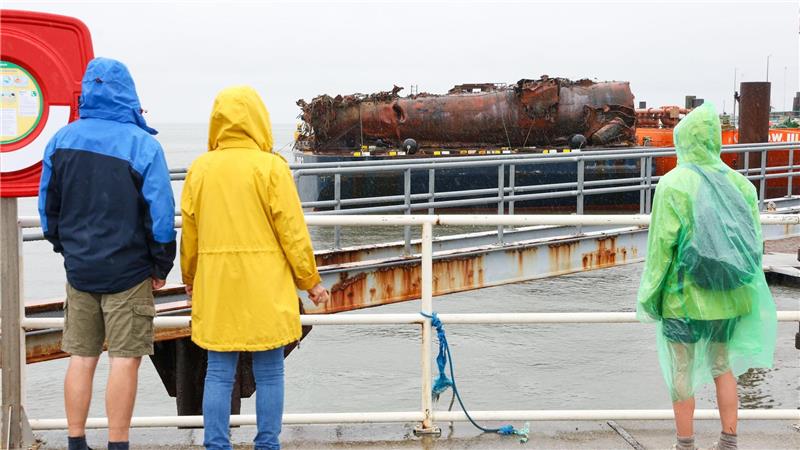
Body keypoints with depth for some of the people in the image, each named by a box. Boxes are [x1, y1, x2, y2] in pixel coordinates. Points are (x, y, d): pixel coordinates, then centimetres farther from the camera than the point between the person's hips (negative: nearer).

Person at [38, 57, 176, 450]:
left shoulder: (62, 140, 2)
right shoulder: (142, 144, -12)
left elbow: (48, 205, 9)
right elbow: (160, 214, -12)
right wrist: (161, 267, -2)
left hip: (79, 268, 4)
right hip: (128, 271, -4)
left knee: (81, 358, 12)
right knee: (124, 359, 2)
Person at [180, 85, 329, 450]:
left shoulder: (200, 168, 3)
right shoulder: (271, 166, -7)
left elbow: (189, 232, 9)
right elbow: (292, 230, -6)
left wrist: (189, 278, 24)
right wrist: (310, 280, 4)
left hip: (216, 287, 3)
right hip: (265, 287, -3)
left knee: (219, 373, 9)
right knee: (269, 373, 7)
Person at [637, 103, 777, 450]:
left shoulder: (673, 184, -14)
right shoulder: (740, 184, -1)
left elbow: (661, 245, -14)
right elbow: (755, 243, 3)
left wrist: (648, 298, -4)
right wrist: (746, 296, 14)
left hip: (683, 298, -4)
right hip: (728, 300, 4)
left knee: (681, 375, 8)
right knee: (723, 368, 18)